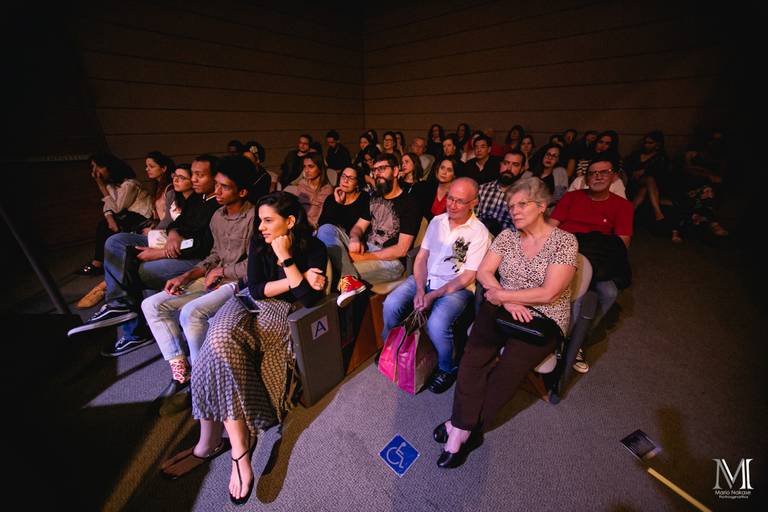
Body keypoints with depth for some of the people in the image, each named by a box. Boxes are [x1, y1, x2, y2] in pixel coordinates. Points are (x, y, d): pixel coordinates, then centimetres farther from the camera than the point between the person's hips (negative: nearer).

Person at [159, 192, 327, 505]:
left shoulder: (314, 249, -6)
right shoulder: (258, 243, 4)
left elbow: (310, 299, -16)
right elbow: (256, 289, -4)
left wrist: (286, 259, -19)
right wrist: (297, 279, -13)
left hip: (280, 311, -3)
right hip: (250, 302, 4)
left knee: (220, 350, -28)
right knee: (219, 341, -29)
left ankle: (212, 440, -11)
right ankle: (239, 446, -19)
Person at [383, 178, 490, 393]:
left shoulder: (479, 233, -8)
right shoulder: (437, 221, 7)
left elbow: (467, 277, -11)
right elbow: (421, 258, 6)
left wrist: (433, 296, -17)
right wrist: (420, 290, -10)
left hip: (456, 287, -4)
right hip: (424, 279, 5)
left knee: (437, 324, -29)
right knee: (391, 305, -18)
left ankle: (447, 369, 5)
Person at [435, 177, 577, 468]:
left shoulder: (565, 241, -4)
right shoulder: (507, 236, 9)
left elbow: (549, 293, -12)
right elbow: (483, 272, 1)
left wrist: (501, 295, -9)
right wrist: (508, 301, -12)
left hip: (544, 319, -2)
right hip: (502, 307, 3)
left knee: (507, 370, -20)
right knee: (474, 357, -21)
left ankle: (460, 428, -2)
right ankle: (464, 431, -9)